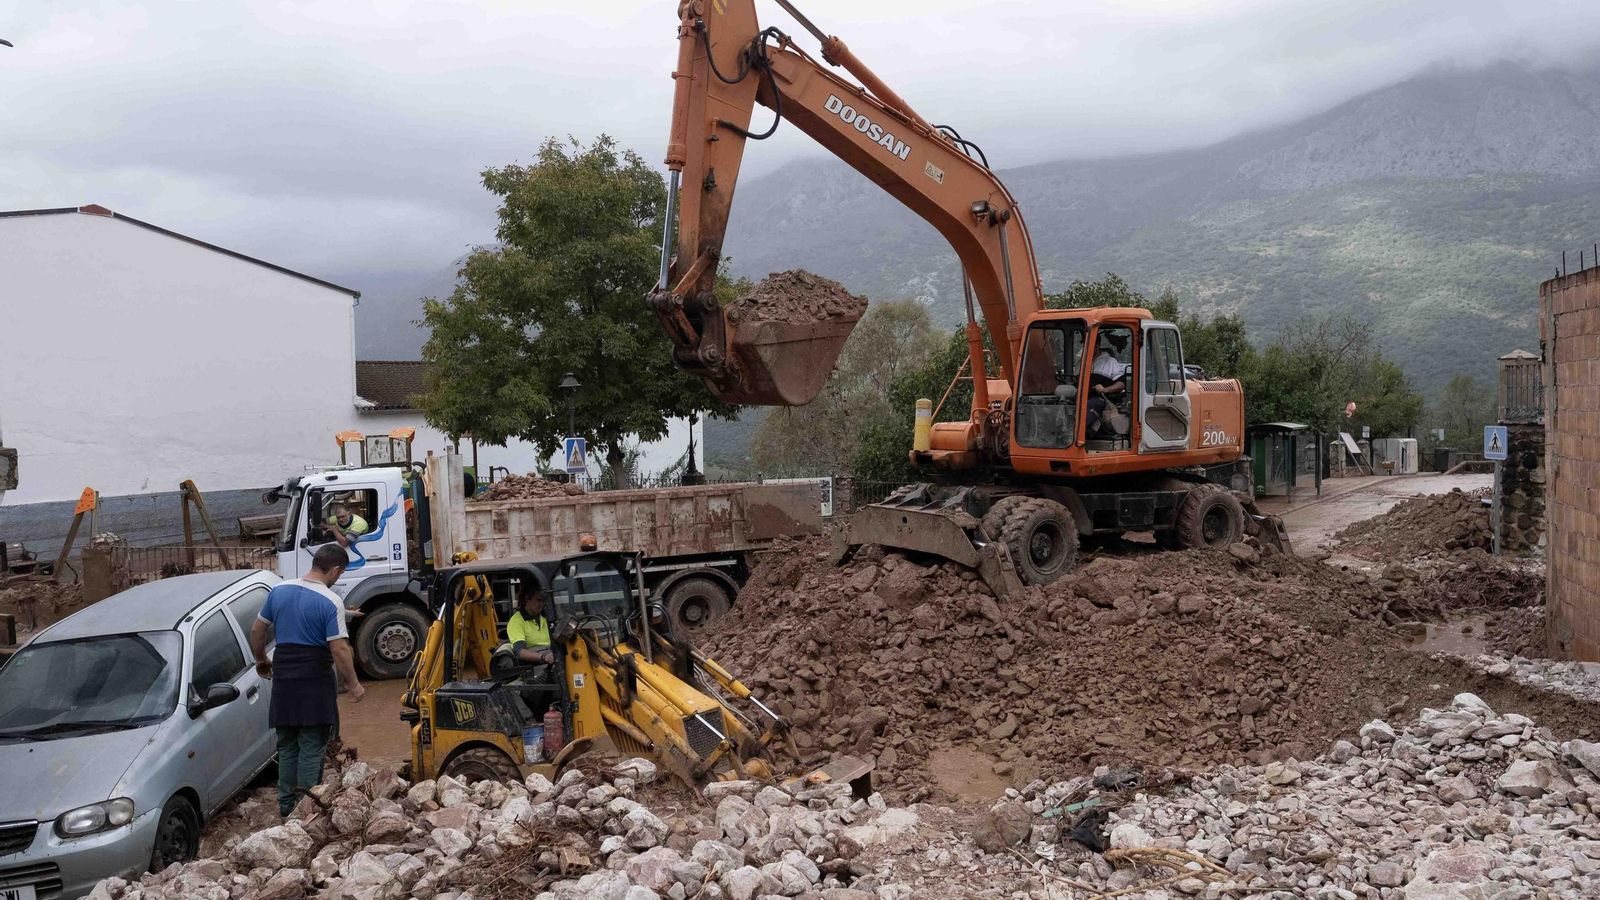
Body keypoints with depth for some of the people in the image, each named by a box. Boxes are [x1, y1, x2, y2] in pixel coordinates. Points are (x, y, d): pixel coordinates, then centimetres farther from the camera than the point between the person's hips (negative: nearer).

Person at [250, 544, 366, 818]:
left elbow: (257, 630, 13)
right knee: (312, 748, 2)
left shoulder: (279, 591, 4)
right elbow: (339, 649, -17)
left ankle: (286, 808, 22)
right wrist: (353, 685, -8)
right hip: (315, 682, -6)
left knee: (287, 745, 16)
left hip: (284, 679, 6)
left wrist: (261, 660, 29)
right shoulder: (329, 602, -14)